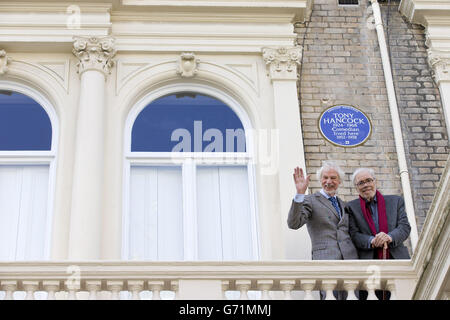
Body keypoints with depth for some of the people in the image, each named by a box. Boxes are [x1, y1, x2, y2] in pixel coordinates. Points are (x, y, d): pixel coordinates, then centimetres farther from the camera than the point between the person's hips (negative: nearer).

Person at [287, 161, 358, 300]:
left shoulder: (344, 205, 23)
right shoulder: (310, 201, 4)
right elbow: (293, 224, -12)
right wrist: (300, 194, -21)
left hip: (350, 262, 5)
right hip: (326, 261, -5)